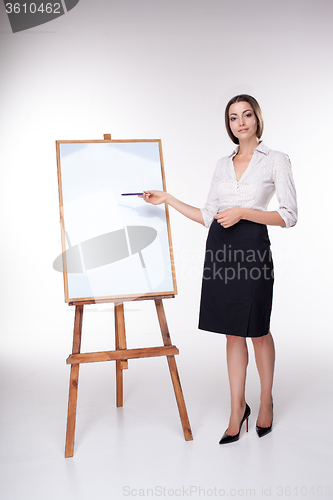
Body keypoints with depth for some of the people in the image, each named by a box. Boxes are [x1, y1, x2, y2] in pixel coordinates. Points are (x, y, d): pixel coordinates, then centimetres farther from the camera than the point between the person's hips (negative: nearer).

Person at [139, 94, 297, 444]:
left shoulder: (276, 161, 0)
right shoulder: (223, 164, 15)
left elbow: (289, 216, -6)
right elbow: (209, 216, 15)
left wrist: (243, 212, -15)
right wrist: (168, 199, 10)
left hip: (252, 247, -4)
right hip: (220, 246, 4)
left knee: (257, 330, 7)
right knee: (233, 332, 9)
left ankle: (266, 401, 29)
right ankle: (237, 409, 19)